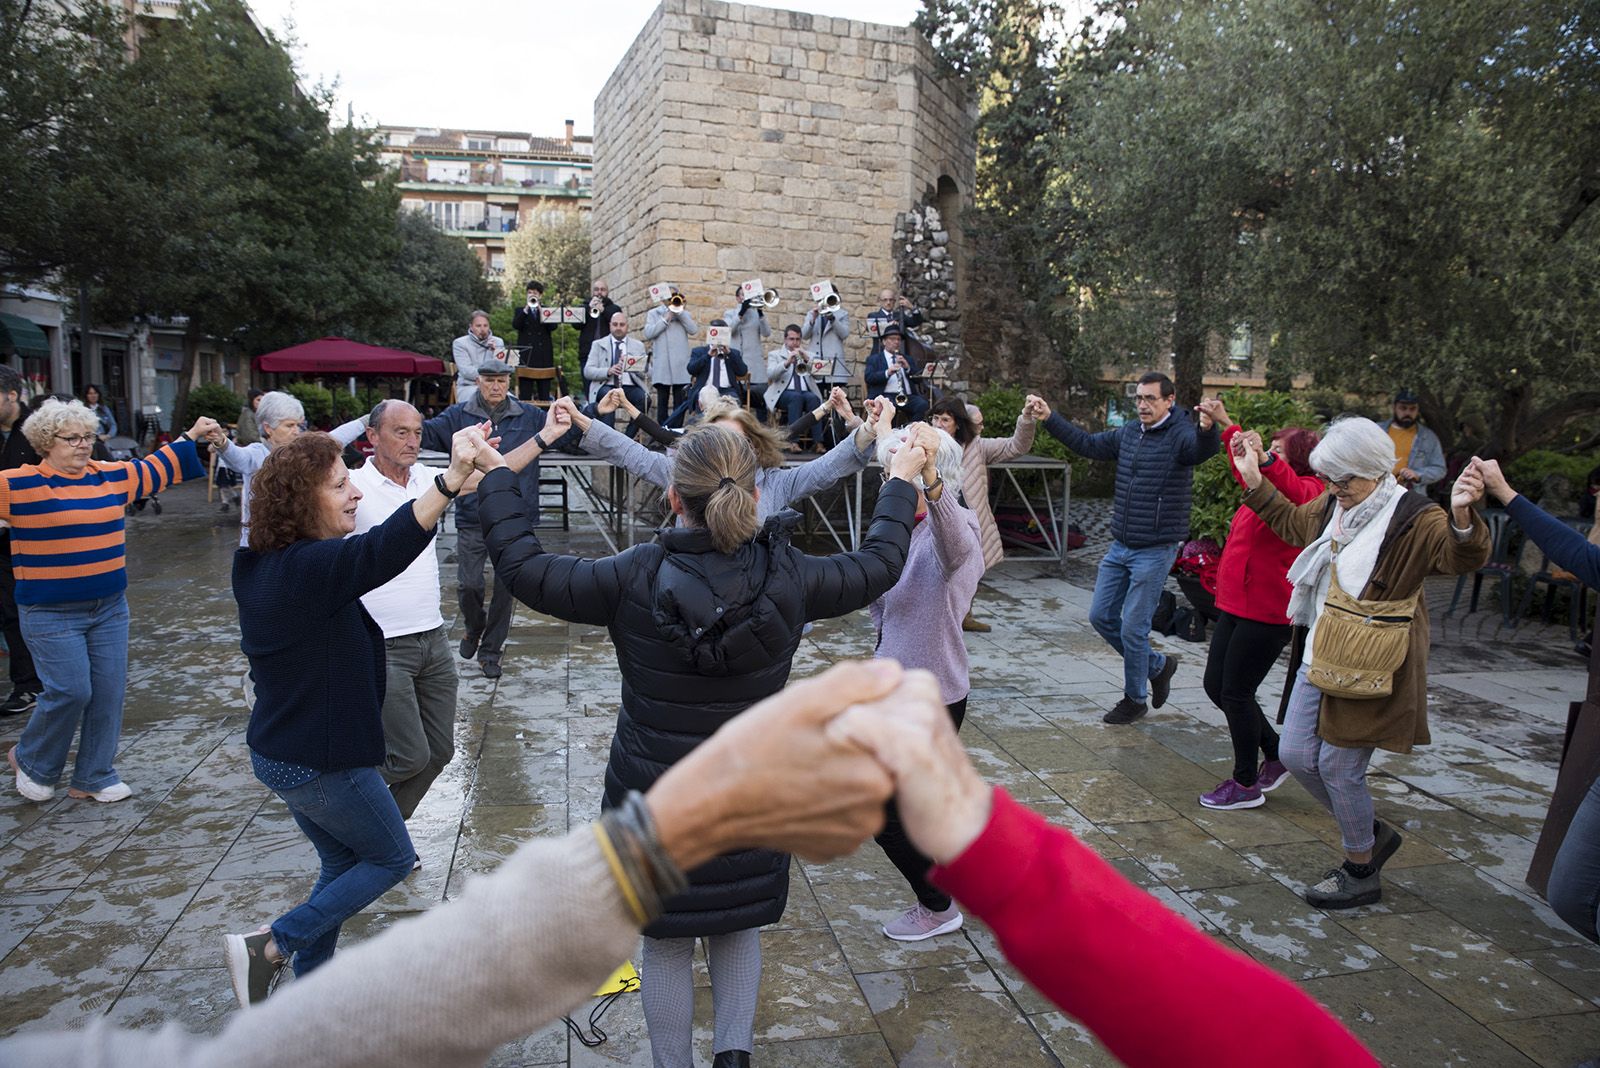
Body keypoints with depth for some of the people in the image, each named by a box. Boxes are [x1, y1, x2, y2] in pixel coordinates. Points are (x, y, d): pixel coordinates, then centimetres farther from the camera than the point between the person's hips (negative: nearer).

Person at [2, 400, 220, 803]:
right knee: (70, 691, -9)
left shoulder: (112, 476, 7)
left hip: (110, 607, 6)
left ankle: (94, 777, 20)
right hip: (51, 615, -5)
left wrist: (191, 437, 23)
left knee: (109, 692, 6)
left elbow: (157, 469, 22)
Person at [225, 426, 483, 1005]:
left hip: (281, 752, 9)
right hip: (323, 762, -9)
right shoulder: (309, 568, -27)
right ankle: (269, 947, 7)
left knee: (343, 861, 22)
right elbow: (385, 549, -45)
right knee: (393, 857, 10)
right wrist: (452, 478, -55)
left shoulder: (261, 565, 3)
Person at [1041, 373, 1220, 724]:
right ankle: (1157, 665, 31)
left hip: (1155, 551, -7)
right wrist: (1048, 418, 13)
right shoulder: (1128, 434, 7)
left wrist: (1207, 428, -59)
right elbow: (1087, 444, 18)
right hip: (1119, 547, 7)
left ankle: (1135, 699, 20)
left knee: (1133, 628, -1)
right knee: (1101, 617, 12)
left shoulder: (1180, 435, -14)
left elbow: (1203, 449, -36)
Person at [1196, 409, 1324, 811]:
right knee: (1216, 686, 13)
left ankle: (1246, 785, 14)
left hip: (1267, 613, -9)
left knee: (1236, 694, -2)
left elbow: (1293, 491, -38)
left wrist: (1265, 459, -54)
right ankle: (1276, 755, 30)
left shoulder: (1310, 492, -12)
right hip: (1237, 606, 9)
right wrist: (1225, 424, 39)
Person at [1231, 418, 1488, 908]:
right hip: (1320, 657, 8)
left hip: (1370, 668, -8)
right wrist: (1254, 481, 22)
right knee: (1296, 756, 10)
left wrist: (1461, 518, -52)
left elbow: (1462, 556, -32)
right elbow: (1291, 522, 27)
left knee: (1338, 766, 0)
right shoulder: (1331, 505, 7)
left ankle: (1361, 872, 23)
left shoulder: (1413, 518, -16)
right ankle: (1372, 833, 33)